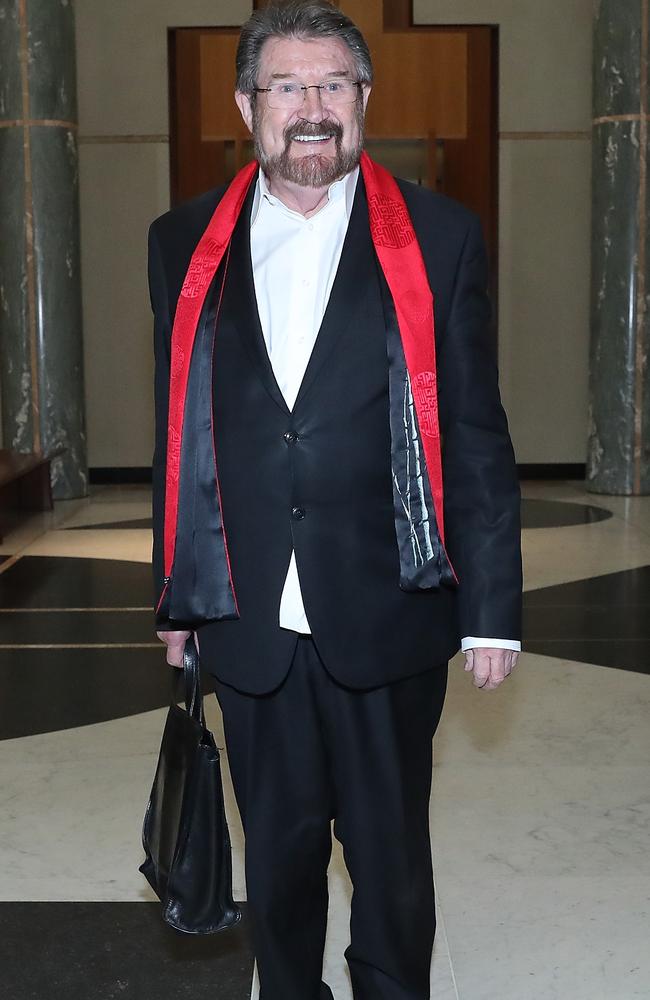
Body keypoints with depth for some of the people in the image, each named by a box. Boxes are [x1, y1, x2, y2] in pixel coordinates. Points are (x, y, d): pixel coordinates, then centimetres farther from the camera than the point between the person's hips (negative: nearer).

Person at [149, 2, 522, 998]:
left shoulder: (439, 236, -1)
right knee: (279, 847, 17)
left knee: (392, 851, 12)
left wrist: (491, 608, -3)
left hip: (388, 617, -2)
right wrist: (178, 595, 12)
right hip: (248, 620, 2)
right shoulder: (184, 242, 5)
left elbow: (476, 439, -2)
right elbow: (179, 434, 9)